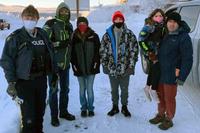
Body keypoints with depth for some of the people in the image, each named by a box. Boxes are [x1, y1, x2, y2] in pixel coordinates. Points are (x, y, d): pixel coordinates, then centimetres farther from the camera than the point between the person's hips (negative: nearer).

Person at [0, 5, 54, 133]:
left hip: (41, 80, 5)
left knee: (40, 111, 18)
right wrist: (11, 82, -14)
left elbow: (50, 55, 14)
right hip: (24, 82, -5)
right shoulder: (15, 37, -9)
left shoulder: (43, 34, 6)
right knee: (29, 117, -5)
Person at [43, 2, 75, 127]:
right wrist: (59, 44, -22)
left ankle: (64, 111, 32)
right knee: (54, 89, 2)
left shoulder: (69, 25, 12)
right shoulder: (50, 24, -9)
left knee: (65, 88, 16)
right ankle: (54, 116, 15)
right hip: (54, 62, -6)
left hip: (65, 63, 6)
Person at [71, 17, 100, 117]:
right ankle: (84, 108, 22)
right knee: (82, 89, 9)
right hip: (79, 69, 1)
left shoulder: (93, 36, 2)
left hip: (91, 68, -1)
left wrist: (95, 63, -6)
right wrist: (74, 65, -2)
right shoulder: (74, 38, 4)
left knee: (90, 89, 2)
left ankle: (90, 108, 16)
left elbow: (98, 51, 3)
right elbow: (72, 53, 6)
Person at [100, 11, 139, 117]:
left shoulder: (129, 34, -2)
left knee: (124, 89, 11)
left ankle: (124, 107, 28)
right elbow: (102, 50, 6)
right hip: (112, 68, 2)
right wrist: (104, 64, 1)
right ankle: (115, 107, 30)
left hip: (125, 68, -2)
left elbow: (134, 50, -3)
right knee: (114, 89, 15)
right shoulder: (107, 35, 3)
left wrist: (131, 65, -8)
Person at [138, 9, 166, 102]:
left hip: (158, 52, 7)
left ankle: (148, 87, 37)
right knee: (157, 70, -10)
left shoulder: (163, 27, 6)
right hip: (151, 52, -7)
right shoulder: (149, 26, -14)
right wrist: (148, 52, -17)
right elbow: (141, 40, -18)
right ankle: (153, 90, 9)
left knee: (153, 70, 17)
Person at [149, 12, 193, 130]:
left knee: (169, 98, 6)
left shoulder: (184, 37, -15)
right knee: (161, 96, 18)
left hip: (171, 75, -6)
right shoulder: (165, 35, 8)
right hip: (160, 73, 7)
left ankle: (169, 120, 24)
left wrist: (182, 77, -18)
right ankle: (161, 115, 36)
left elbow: (187, 59, -16)